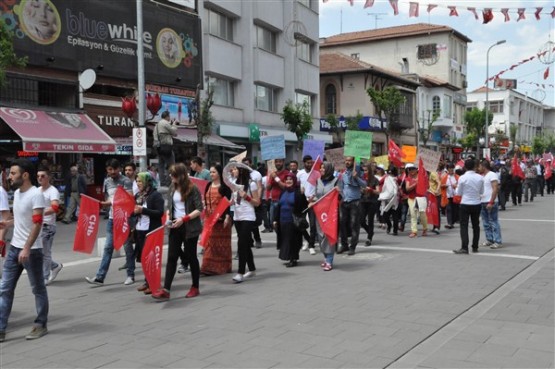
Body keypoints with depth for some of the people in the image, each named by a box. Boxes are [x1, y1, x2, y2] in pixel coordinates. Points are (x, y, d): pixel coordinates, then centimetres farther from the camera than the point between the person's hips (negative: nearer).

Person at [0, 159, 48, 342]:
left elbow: (37, 224, -21)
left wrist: (27, 248, -26)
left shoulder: (36, 194, -16)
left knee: (38, 289, 7)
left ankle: (41, 325, 20)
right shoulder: (16, 193, 10)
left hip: (32, 250, -8)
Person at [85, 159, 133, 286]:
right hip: (112, 218, 5)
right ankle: (100, 277, 5)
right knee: (108, 247, 5)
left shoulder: (126, 181, -6)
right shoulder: (107, 182, 11)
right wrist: (102, 204, -3)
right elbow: (107, 201, 17)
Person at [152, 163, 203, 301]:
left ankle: (195, 288, 21)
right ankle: (166, 290, -4)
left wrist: (184, 219, -20)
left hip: (189, 227, -5)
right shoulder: (172, 187, 7)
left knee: (191, 257, 6)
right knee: (171, 257, -1)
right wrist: (168, 216, 0)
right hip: (175, 226, 5)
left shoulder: (192, 188, -11)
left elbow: (199, 209, -14)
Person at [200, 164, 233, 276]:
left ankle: (223, 266, 8)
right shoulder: (208, 186, 13)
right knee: (210, 243, 3)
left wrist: (227, 216, -17)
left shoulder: (225, 186, -4)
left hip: (221, 218, -5)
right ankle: (209, 266, 7)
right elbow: (206, 201, 17)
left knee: (222, 243, 2)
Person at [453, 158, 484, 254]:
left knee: (464, 226, -2)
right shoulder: (480, 177, -2)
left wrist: (455, 188, 15)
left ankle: (464, 248, -11)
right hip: (477, 204, 4)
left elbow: (458, 193, -4)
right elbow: (482, 191, 7)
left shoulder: (462, 178, -12)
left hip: (465, 204, -3)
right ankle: (475, 247, 18)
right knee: (476, 225, 13)